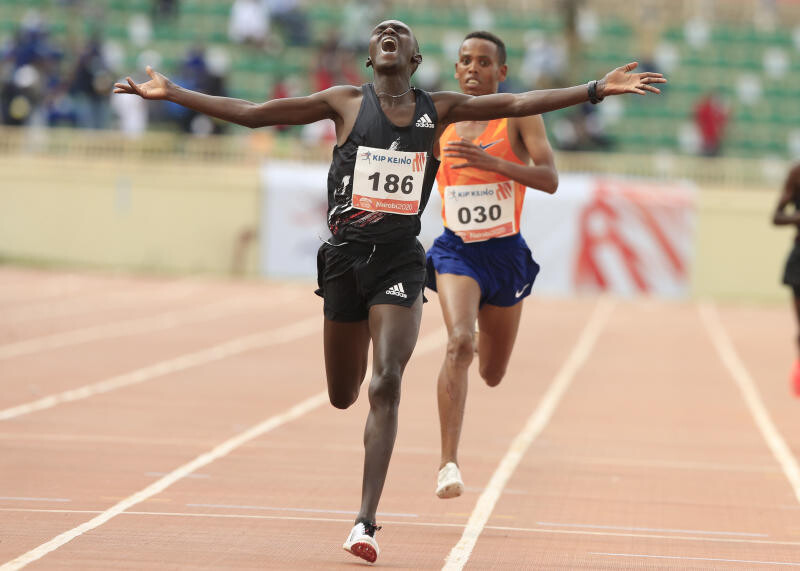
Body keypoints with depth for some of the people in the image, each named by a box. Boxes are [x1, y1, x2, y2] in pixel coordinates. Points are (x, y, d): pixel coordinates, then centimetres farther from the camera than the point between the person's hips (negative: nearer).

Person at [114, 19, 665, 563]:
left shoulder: (438, 109, 6)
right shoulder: (346, 103, 3)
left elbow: (519, 103, 2)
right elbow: (250, 113, 4)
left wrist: (596, 89, -6)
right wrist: (171, 93, 1)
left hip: (401, 260, -1)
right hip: (346, 254, 1)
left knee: (386, 385, -16)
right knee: (343, 396, 7)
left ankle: (366, 522, -14)